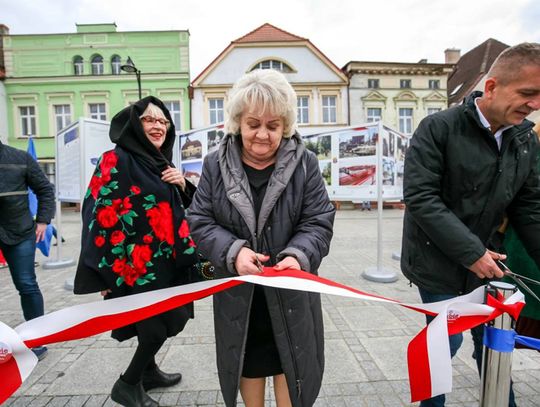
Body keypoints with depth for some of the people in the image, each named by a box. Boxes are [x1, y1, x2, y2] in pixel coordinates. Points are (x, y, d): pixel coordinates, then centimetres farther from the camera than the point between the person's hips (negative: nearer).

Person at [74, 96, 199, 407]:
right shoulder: (116, 160, -11)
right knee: (156, 328, 0)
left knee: (165, 322, 18)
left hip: (167, 261, 8)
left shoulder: (163, 163, 13)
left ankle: (147, 371, 41)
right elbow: (102, 213, -17)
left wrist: (183, 185, -4)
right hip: (137, 265, -8)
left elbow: (183, 209, 18)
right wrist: (107, 271, -19)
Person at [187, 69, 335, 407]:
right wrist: (233, 252, -21)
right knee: (248, 364, 21)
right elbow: (200, 221, -4)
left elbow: (319, 222, -7)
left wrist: (298, 256, -26)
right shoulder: (216, 164, -3)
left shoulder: (304, 163, -6)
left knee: (291, 365, 15)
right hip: (238, 292, 2)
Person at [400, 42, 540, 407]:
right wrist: (470, 251, -22)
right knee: (447, 342, 7)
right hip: (439, 263, -5)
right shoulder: (439, 129, -16)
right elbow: (420, 197, -22)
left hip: (485, 259, 6)